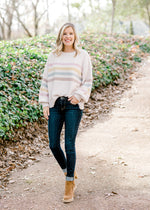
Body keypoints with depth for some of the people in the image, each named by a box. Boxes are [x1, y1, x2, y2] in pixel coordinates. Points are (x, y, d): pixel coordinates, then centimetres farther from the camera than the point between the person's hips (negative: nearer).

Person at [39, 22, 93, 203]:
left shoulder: (82, 55, 4)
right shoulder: (53, 56, 11)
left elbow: (88, 81, 4)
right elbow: (46, 80, 12)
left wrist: (78, 96, -12)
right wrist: (45, 103, 4)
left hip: (73, 105, -3)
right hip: (55, 105, 3)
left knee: (69, 145, -4)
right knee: (53, 145, 2)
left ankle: (70, 184, 10)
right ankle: (67, 172, 29)